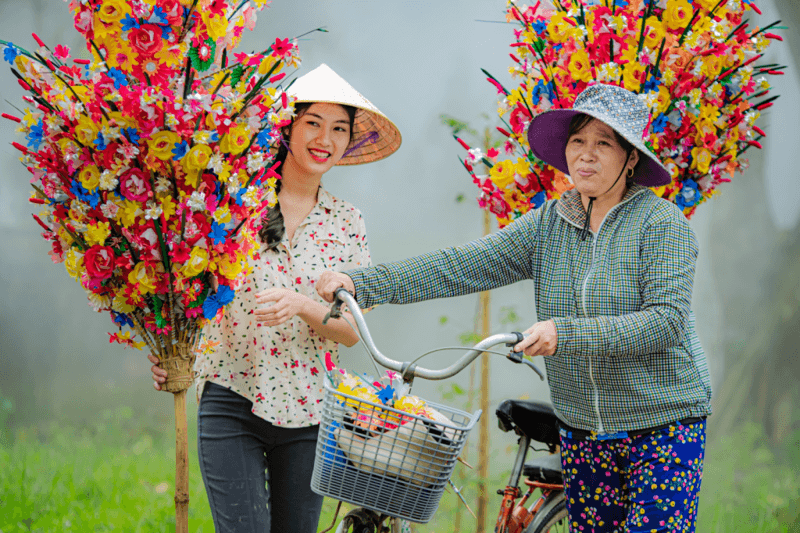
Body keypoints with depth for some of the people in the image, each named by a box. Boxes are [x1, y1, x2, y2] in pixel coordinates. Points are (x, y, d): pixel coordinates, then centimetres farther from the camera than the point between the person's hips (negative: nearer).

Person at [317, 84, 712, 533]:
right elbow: (463, 266, -5)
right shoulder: (548, 225, 4)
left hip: (664, 427, -5)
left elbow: (667, 319, -21)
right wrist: (364, 283, -16)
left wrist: (566, 334, -31)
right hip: (583, 431, 5)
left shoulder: (663, 223, -10)